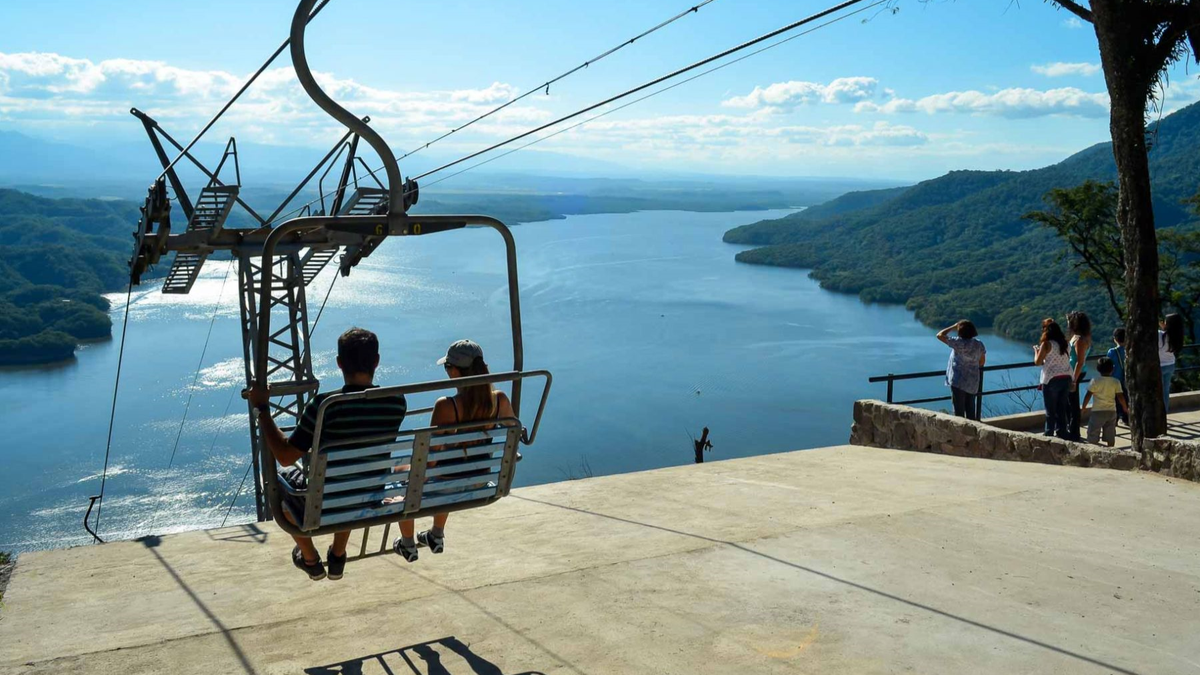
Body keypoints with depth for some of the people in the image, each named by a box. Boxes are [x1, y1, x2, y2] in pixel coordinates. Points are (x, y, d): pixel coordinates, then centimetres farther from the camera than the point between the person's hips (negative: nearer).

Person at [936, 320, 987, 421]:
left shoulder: (959, 343, -18)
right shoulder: (979, 344, 0)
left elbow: (940, 335, -15)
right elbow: (982, 362, 10)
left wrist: (953, 327, -4)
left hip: (958, 381, -6)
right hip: (973, 382, 6)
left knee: (959, 410, 1)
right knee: (970, 410, 16)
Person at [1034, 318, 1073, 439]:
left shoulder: (1046, 344, -10)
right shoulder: (1063, 343, 8)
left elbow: (1037, 362, -8)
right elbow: (1056, 359, 13)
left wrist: (1036, 351, 8)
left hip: (1052, 380, -6)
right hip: (1066, 378, 6)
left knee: (1050, 411, 2)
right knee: (1062, 410, 13)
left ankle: (1049, 435, 5)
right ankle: (1061, 434, 17)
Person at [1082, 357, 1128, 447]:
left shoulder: (1095, 381, -8)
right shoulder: (1116, 382, 0)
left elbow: (1088, 395, -8)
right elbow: (1120, 397, 1)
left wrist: (1083, 407, 3)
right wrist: (1125, 408, 15)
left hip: (1098, 411, -3)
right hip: (1112, 411, 3)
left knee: (1093, 433, 1)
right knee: (1110, 435, 12)